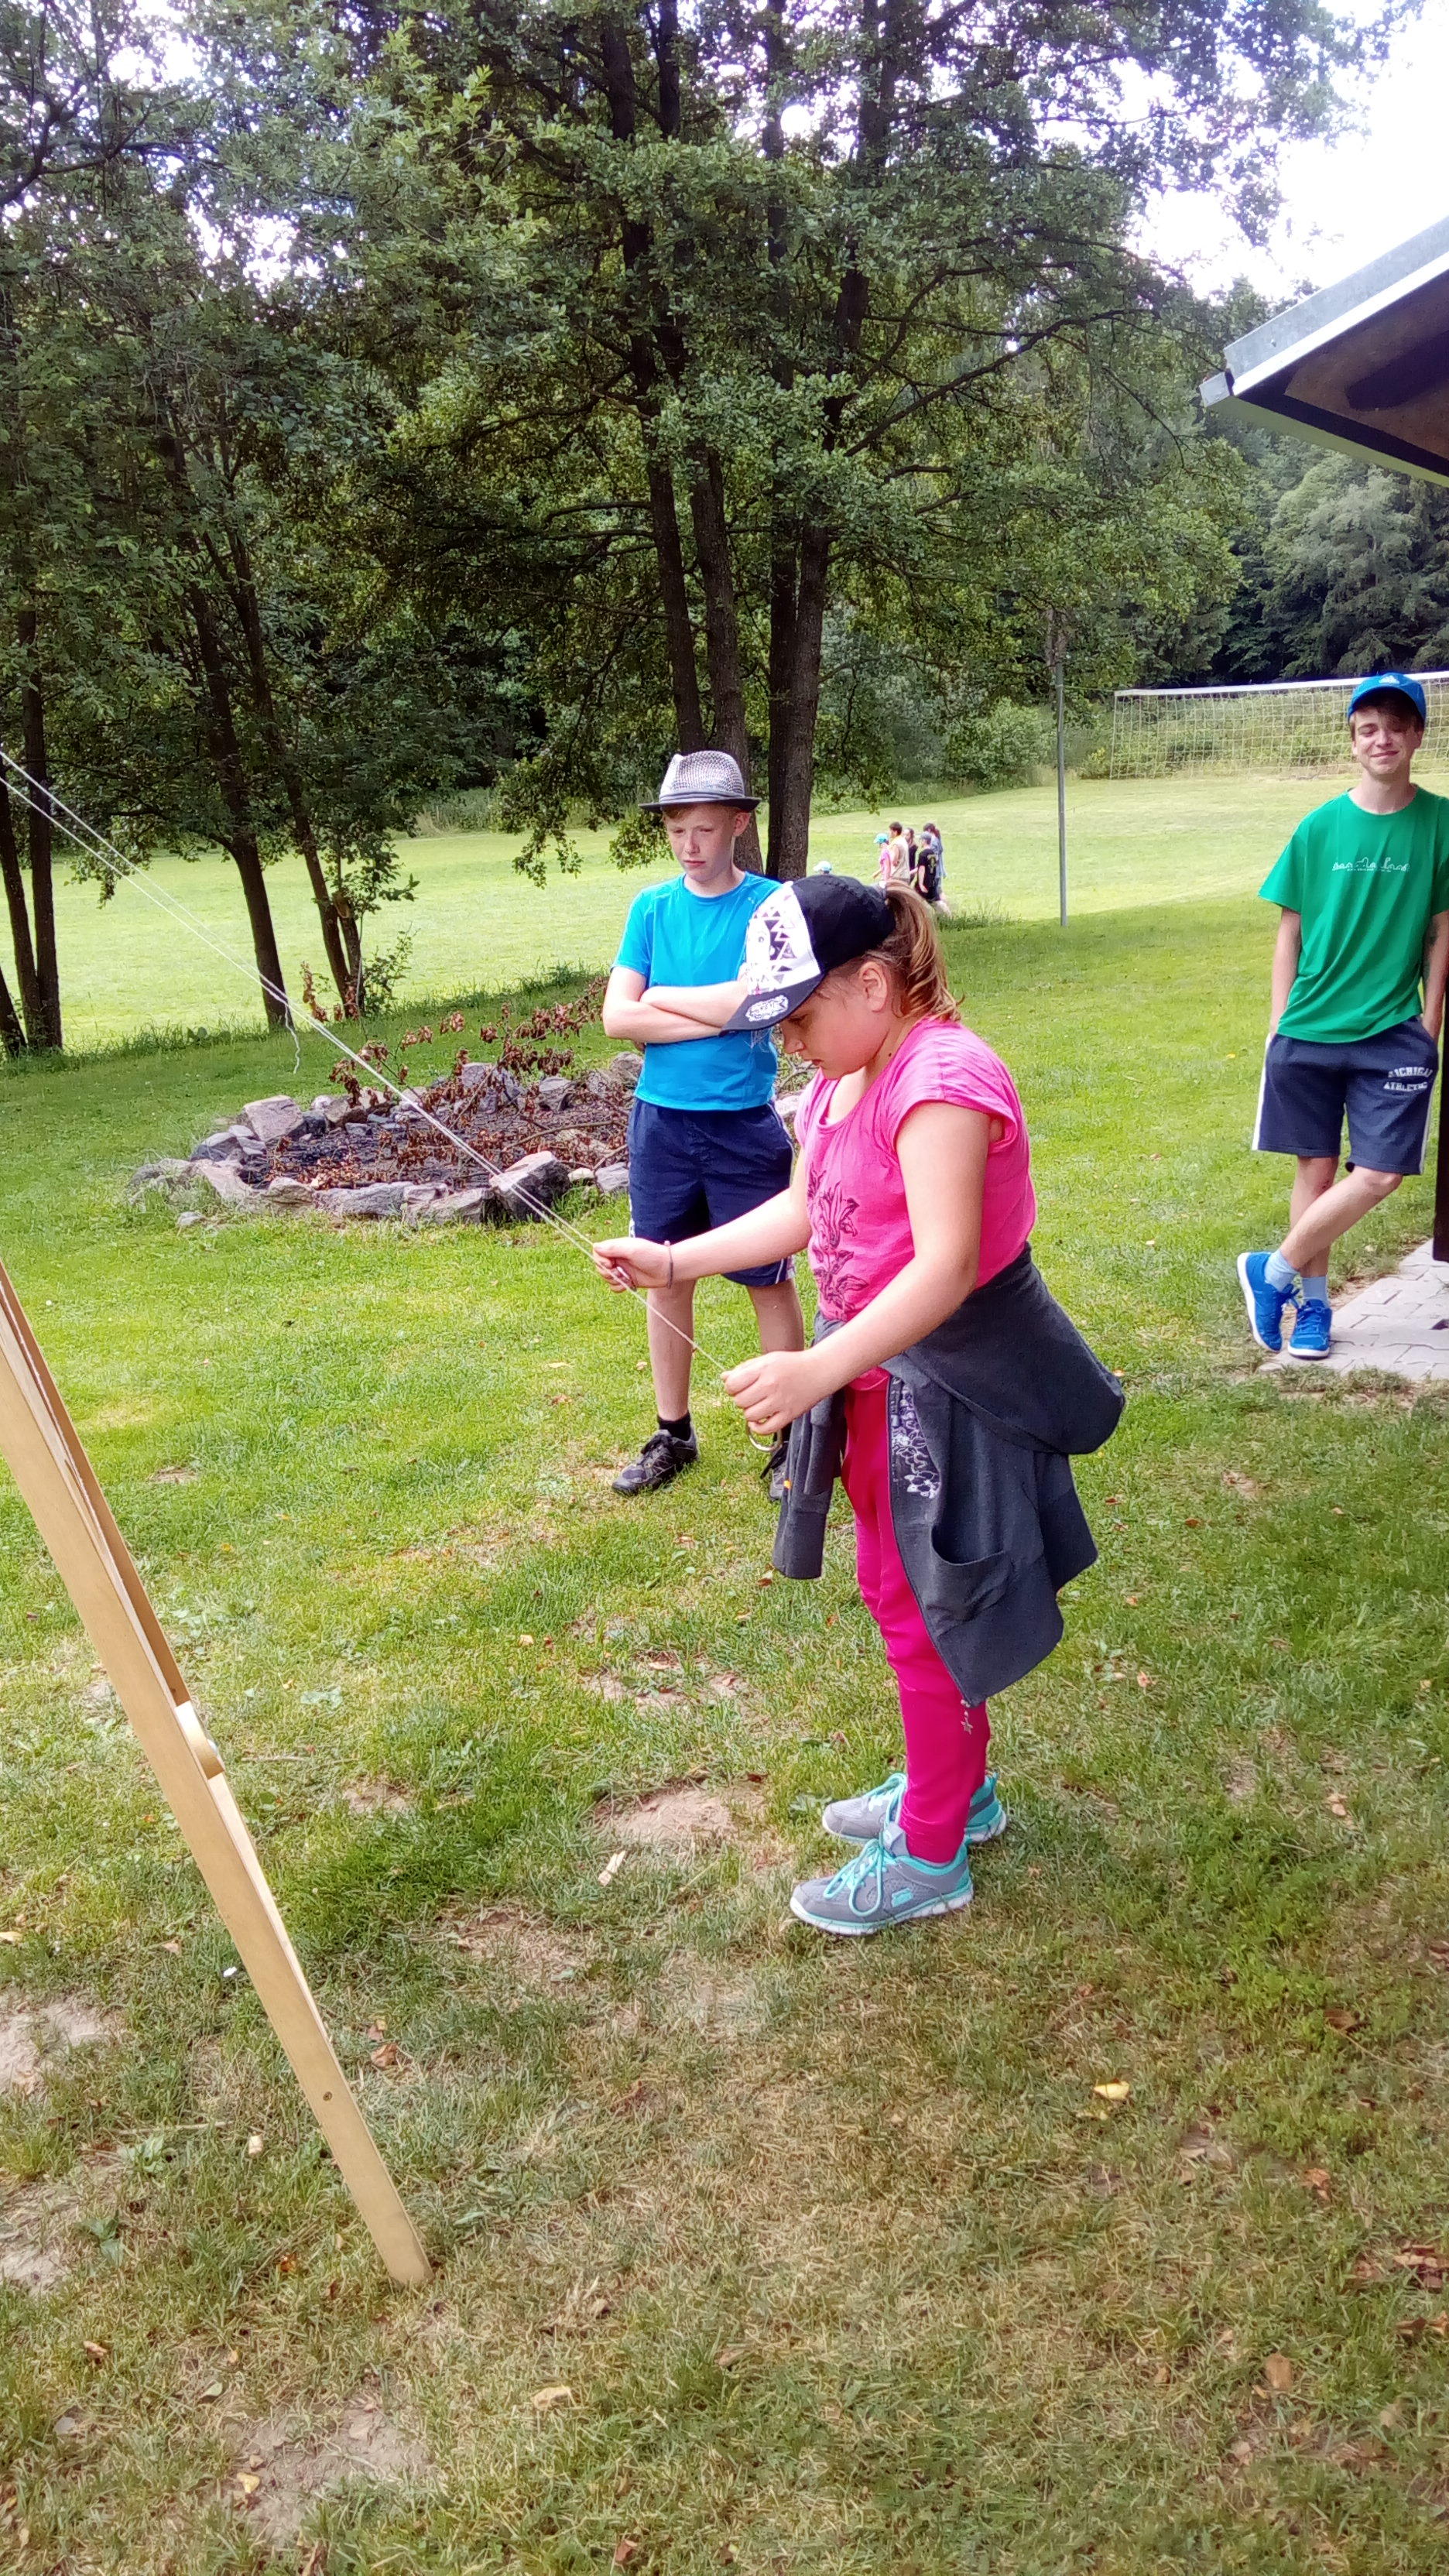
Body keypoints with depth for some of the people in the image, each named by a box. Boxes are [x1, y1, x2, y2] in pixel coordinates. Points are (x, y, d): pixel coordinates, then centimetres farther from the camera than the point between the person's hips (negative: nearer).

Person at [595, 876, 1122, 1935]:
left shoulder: (941, 1080, -26)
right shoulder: (840, 1080, 5)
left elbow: (945, 1266, -34)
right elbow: (800, 1213, 14)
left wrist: (818, 1370, -43)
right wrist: (673, 1262, 6)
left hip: (950, 1386, -9)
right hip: (882, 1369, 9)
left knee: (923, 1611, 4)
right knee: (901, 1593, 21)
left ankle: (930, 1855, 24)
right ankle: (957, 1787, 43)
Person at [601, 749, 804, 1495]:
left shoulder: (771, 904, -5)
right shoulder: (652, 908, 4)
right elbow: (618, 1017, -4)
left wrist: (666, 998, -7)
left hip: (744, 1124, -3)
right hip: (661, 1120, 4)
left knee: (768, 1279, 6)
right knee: (666, 1277, 12)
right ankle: (672, 1434, 26)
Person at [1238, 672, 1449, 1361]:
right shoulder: (1320, 827, 0)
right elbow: (1290, 932, 5)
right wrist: (1280, 1023, 3)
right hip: (1309, 1030, 1)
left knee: (1381, 1173, -9)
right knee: (1316, 1167, 8)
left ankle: (1273, 1272, 7)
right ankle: (1312, 1302, 22)